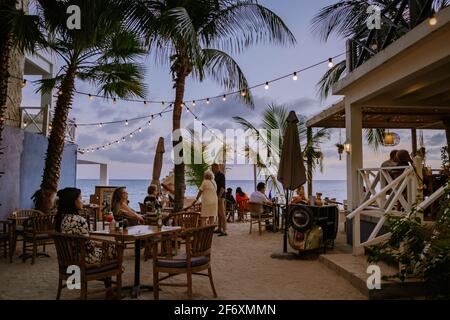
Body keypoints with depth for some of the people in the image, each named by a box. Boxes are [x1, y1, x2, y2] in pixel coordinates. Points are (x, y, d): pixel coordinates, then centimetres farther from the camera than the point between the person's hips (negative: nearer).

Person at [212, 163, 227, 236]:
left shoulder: (221, 175, -11)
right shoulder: (216, 175, 17)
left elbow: (222, 187, -18)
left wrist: (219, 197, -23)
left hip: (220, 197, -10)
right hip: (217, 197, 10)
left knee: (222, 214, -11)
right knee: (219, 214, 13)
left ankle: (224, 231, -13)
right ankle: (219, 229, 20)